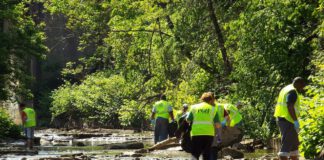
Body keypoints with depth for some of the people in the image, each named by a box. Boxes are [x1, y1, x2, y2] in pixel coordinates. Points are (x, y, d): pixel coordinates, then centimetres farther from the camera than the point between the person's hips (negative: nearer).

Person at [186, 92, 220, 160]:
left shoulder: (194, 107, 8)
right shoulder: (213, 109, 8)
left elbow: (188, 120, 4)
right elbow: (217, 125, 1)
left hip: (196, 134, 0)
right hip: (209, 134, 0)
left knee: (195, 154, 4)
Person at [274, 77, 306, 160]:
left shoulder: (285, 89, 19)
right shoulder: (293, 92, -13)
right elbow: (290, 107, -24)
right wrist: (296, 121, -25)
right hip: (288, 120, -10)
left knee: (294, 143, 18)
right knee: (287, 144, -13)